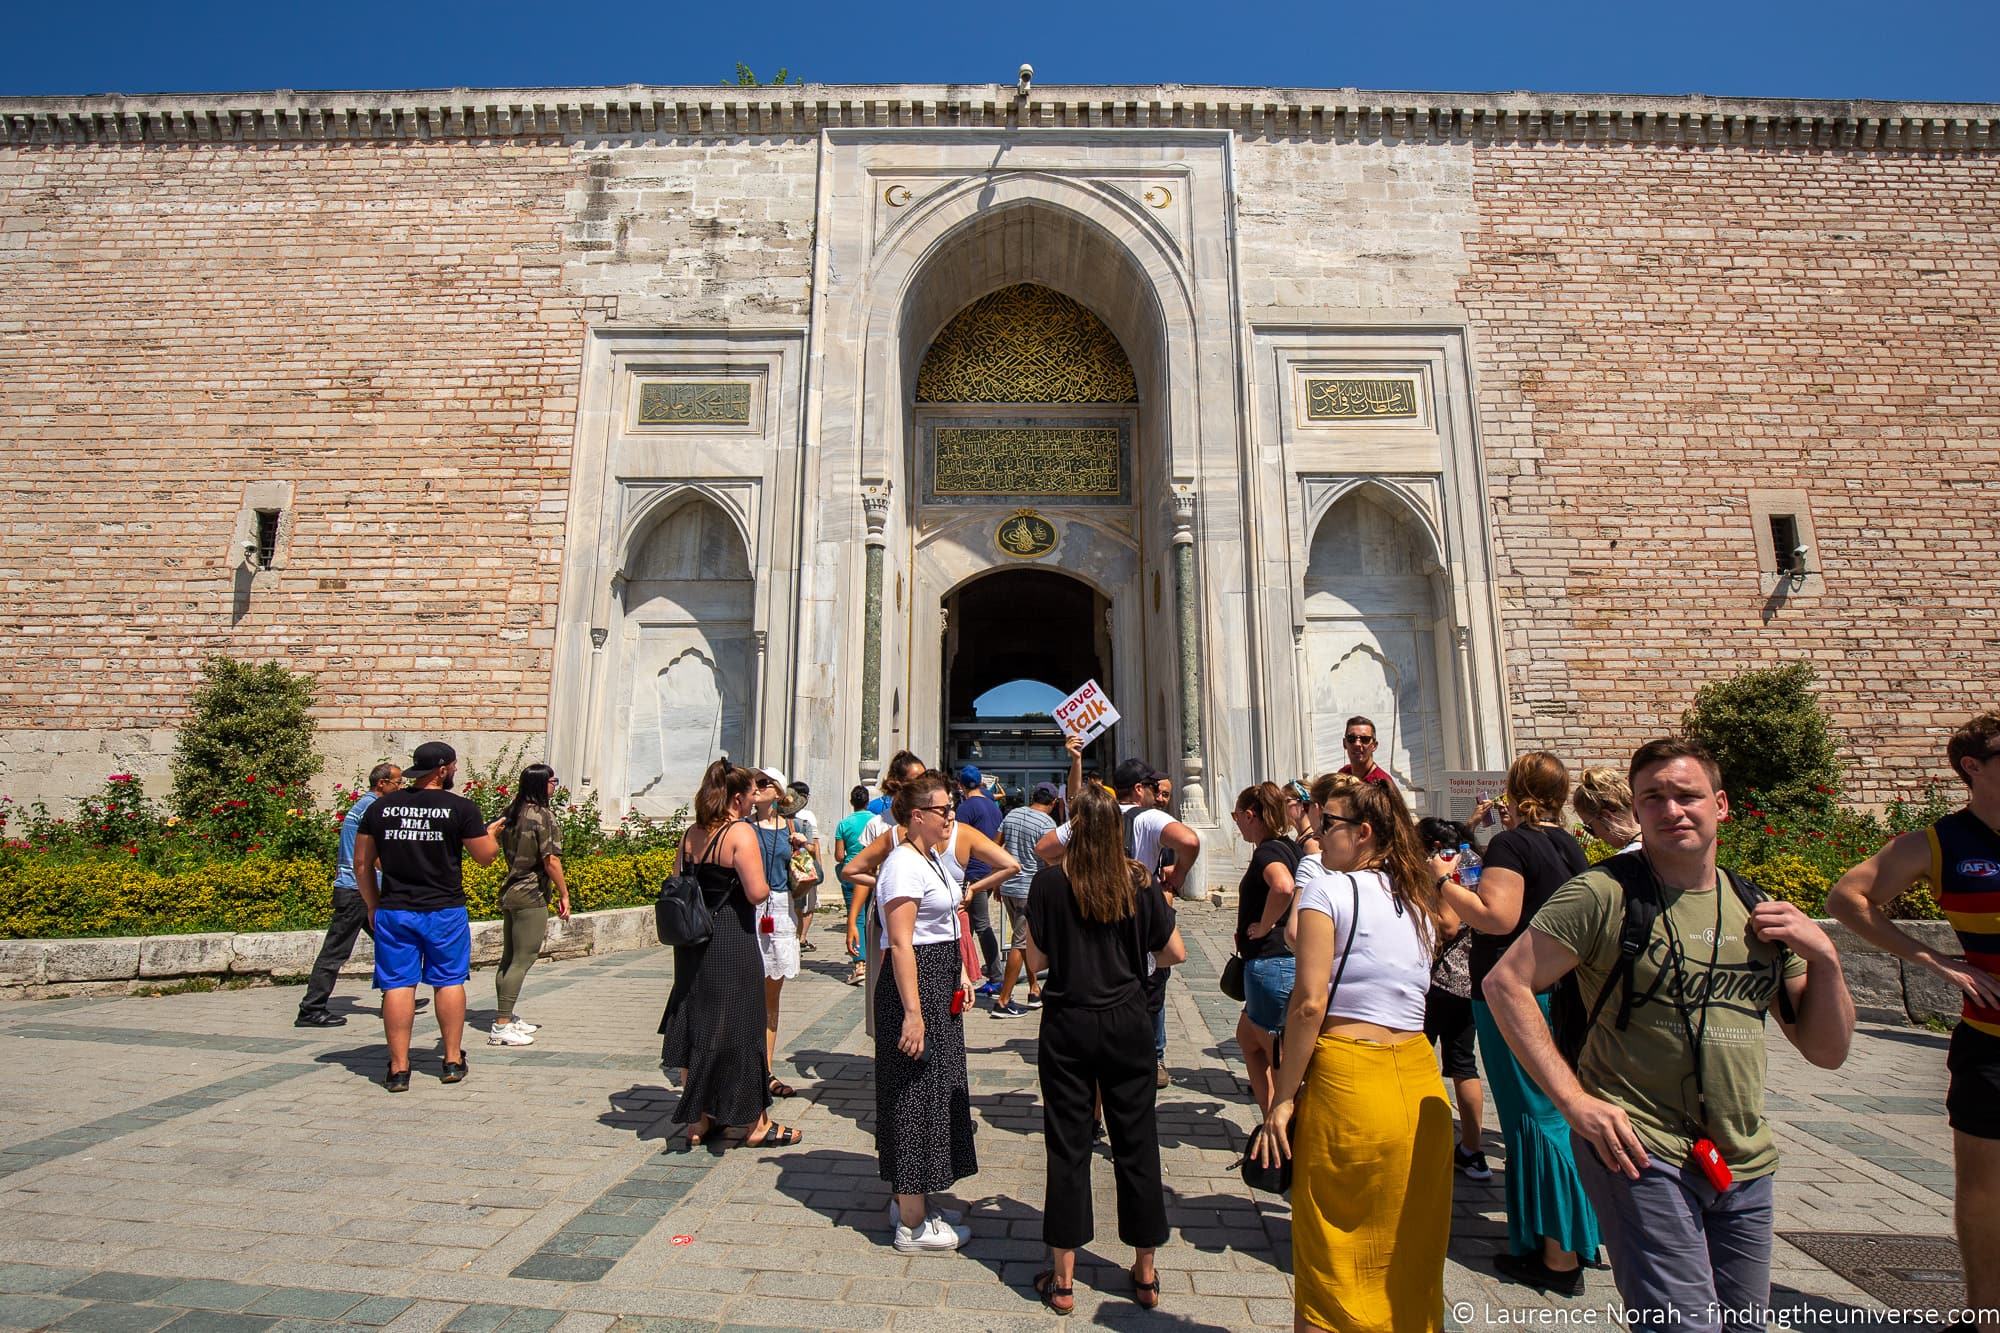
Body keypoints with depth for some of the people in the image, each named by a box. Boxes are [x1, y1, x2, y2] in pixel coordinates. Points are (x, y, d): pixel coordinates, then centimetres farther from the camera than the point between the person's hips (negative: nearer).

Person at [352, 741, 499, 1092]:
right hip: (445, 911, -2)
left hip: (394, 911, 3)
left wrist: (372, 905, 19)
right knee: (449, 981, 10)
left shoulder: (381, 807, 3)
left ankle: (399, 1069, 8)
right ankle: (453, 1061, 17)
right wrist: (491, 834, 18)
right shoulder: (460, 807, -9)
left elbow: (361, 863, 9)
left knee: (398, 985, 6)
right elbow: (486, 856, -3)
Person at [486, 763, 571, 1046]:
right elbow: (551, 861, -16)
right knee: (523, 960, -3)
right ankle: (501, 1027, -2)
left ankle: (507, 1018, 26)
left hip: (509, 892, 9)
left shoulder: (512, 812, 8)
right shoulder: (543, 816, -15)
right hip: (531, 895, -8)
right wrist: (564, 894, -9)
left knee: (509, 958, 15)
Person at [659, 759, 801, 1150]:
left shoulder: (691, 834, 7)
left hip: (692, 942, 7)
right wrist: (766, 885, -1)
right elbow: (757, 893, -21)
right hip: (732, 944, -7)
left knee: (693, 1023, 15)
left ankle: (698, 1120, 27)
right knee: (741, 1029, 4)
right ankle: (757, 1124, 17)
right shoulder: (741, 832, -15)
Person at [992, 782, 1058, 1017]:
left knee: (1025, 939, 19)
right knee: (1021, 943, 0)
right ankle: (1003, 1001, 3)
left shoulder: (1012, 814, 7)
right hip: (1031, 890, -7)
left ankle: (1034, 990, 27)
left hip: (1008, 886, 7)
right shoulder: (1047, 823, -12)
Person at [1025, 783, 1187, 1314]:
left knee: (1067, 1146, 9)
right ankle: (1145, 1273, 28)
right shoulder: (1138, 881, -6)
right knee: (1136, 1142, 14)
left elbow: (1035, 961, -8)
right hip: (1128, 1022, 2)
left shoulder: (1050, 881, -11)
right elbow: (1175, 953, -1)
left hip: (1068, 1025, -1)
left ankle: (1063, 1280, 20)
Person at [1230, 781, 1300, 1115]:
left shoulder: (1267, 852, -18)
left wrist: (1264, 926, -24)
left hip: (1270, 963, -10)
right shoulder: (1290, 847, 9)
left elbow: (1283, 887, -40)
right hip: (1287, 960, 10)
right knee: (1247, 1036, 24)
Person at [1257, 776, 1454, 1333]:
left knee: (1337, 1256, 10)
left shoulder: (1325, 889, -10)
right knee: (1410, 1251, 21)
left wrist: (1282, 1099, -10)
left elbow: (1310, 1003, -16)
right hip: (1421, 1084, 6)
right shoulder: (1421, 899, 10)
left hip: (1346, 1082, -6)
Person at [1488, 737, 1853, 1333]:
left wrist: (1823, 958, -4)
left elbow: (1827, 1051, 11)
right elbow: (1506, 983, -15)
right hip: (1641, 1152, -6)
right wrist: (1574, 1098, -18)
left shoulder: (1758, 911, 7)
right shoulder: (1605, 893, -12)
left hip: (1746, 1165, 6)